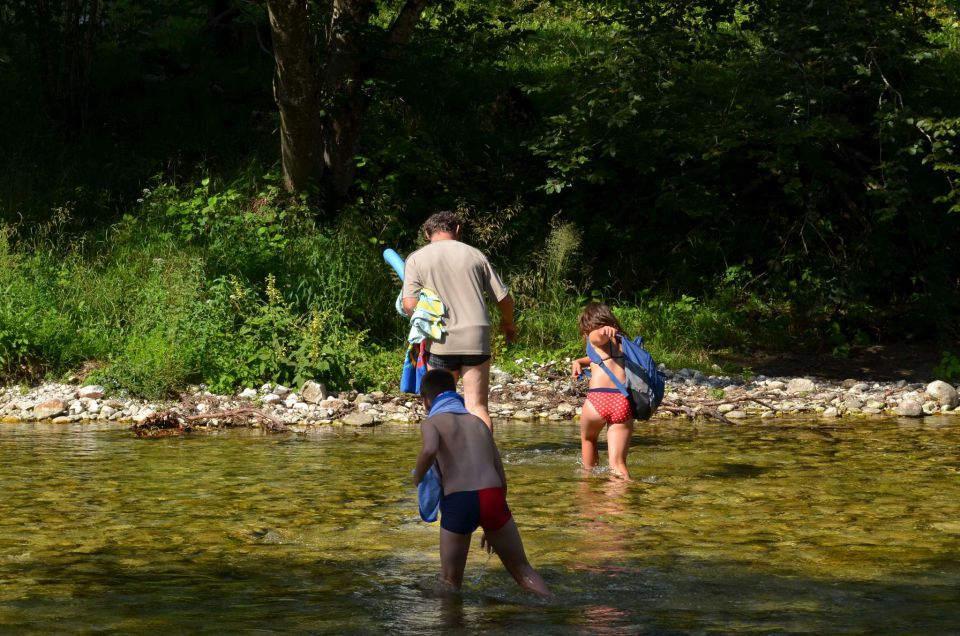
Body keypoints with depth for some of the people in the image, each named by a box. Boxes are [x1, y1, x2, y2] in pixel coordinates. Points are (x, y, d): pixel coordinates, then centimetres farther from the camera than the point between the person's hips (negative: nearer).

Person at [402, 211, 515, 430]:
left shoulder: (416, 259, 3)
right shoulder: (474, 254, 9)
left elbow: (409, 305, -8)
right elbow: (503, 298, 10)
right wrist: (508, 323, 30)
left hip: (441, 341, -1)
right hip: (477, 337, 1)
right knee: (477, 406, 3)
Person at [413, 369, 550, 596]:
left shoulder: (431, 422, 11)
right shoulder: (478, 422, 26)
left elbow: (430, 450, -15)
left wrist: (418, 478, 4)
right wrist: (493, 527, 32)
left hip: (457, 501, -3)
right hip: (492, 497, 3)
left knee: (450, 583, 15)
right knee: (523, 571, 16)